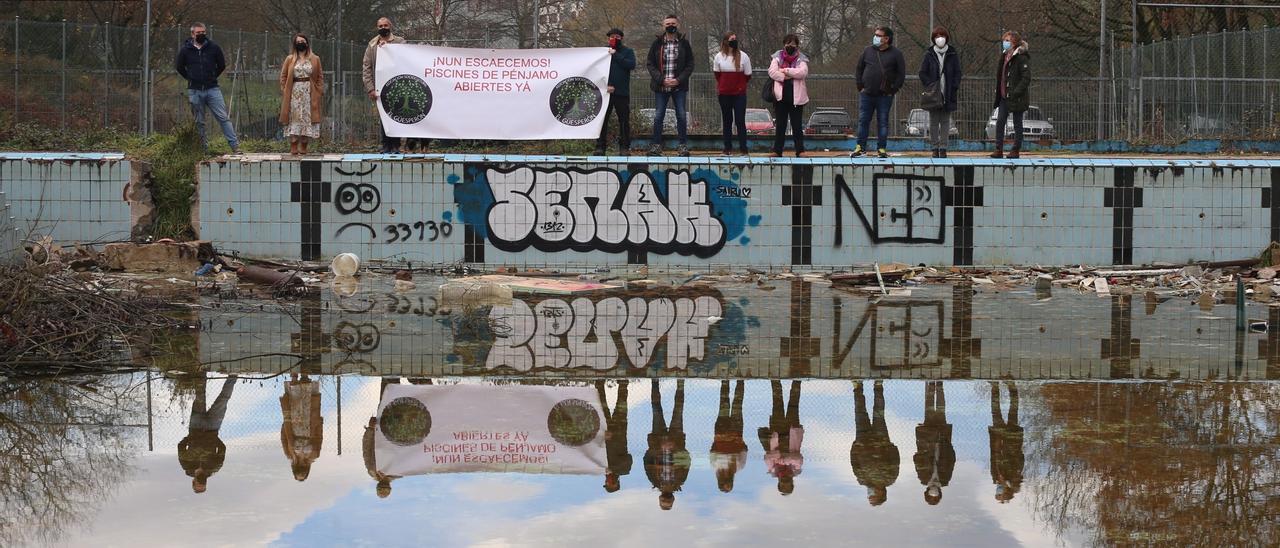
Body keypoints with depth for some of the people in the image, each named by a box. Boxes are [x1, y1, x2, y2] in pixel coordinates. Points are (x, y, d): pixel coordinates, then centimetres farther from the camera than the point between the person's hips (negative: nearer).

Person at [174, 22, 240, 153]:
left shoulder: (213, 48, 2)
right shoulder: (185, 50, 2)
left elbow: (222, 65, 15)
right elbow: (179, 67, 17)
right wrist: (191, 79, 14)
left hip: (212, 89, -1)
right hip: (194, 91, 1)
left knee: (223, 118, -6)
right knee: (199, 123, 5)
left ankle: (235, 146, -8)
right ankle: (204, 149, 10)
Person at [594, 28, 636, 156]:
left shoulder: (628, 52, 9)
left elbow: (631, 65, -10)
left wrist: (616, 55, -11)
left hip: (622, 93, -1)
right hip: (605, 92, 1)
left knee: (624, 120, 1)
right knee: (602, 120, -1)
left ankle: (624, 147, 6)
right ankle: (600, 146, 2)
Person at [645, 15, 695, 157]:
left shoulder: (684, 44, 3)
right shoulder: (657, 43, 3)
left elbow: (690, 65, 4)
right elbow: (650, 64, 3)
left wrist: (679, 80, -10)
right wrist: (661, 80, -10)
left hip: (679, 86, 0)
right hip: (661, 86, 0)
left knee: (681, 116, 0)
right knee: (658, 116, 1)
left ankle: (683, 145, 8)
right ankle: (656, 145, 8)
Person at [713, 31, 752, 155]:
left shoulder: (743, 56, -3)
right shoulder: (719, 57, 0)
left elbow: (747, 76, 4)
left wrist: (739, 85, 8)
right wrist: (725, 85, 11)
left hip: (739, 94, -2)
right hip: (724, 94, 2)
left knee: (740, 121, -5)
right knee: (727, 121, 8)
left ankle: (743, 148, -2)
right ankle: (728, 148, 12)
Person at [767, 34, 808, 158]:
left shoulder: (801, 58, 5)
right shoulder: (778, 57, 8)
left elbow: (803, 72, -13)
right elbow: (772, 71, -6)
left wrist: (785, 71, -13)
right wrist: (786, 76, -15)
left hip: (796, 96, -1)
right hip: (781, 95, 1)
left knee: (797, 124, 1)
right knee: (780, 125, 5)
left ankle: (800, 150, 4)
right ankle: (777, 150, 9)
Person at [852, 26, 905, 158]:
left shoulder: (896, 54, 0)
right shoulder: (868, 51, 8)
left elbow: (901, 74, 1)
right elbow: (858, 69, 14)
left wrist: (893, 89, -5)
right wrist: (860, 86, 5)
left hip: (885, 96, -2)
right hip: (866, 94, 2)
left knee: (883, 122, 2)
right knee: (863, 120, 3)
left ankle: (881, 148, 8)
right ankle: (860, 147, 9)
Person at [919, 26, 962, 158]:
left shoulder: (953, 54, 4)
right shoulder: (929, 54, 3)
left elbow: (957, 73, 5)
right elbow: (922, 73, 3)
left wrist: (954, 88, -7)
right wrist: (930, 86, -10)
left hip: (948, 94, 0)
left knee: (945, 121, 3)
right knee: (934, 121, 2)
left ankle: (943, 148, 5)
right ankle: (935, 148, 6)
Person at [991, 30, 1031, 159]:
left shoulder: (1021, 58, -13)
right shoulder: (1004, 56, 14)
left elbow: (1026, 78, -17)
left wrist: (1015, 93, -23)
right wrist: (998, 93, 13)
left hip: (1016, 98, -8)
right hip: (1004, 97, 8)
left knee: (1017, 124, 2)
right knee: (1000, 122, 3)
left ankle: (1015, 150, 9)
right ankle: (999, 150, 5)